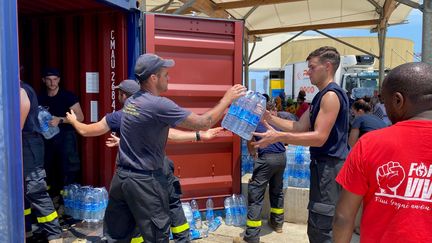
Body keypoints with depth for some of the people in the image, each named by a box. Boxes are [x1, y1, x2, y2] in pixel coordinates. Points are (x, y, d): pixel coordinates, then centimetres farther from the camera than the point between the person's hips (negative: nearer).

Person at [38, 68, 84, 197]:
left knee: (68, 170, -5)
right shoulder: (40, 98, 8)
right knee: (48, 168, 8)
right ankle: (53, 196, 22)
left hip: (66, 137, -4)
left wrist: (60, 120, -21)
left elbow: (80, 117, -12)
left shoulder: (68, 96, -7)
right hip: (47, 137, 5)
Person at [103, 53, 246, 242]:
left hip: (121, 176, 8)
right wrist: (227, 99, -2)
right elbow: (204, 123, -15)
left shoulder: (131, 102, 7)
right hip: (144, 181, -8)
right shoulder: (159, 105, -19)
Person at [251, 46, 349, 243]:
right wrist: (269, 118, 6)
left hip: (329, 167, -11)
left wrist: (278, 137, -28)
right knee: (317, 227, 20)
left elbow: (319, 137, -23)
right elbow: (299, 127, 14)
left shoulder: (331, 95, -16)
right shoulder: (321, 96, 17)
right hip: (323, 165, 11)